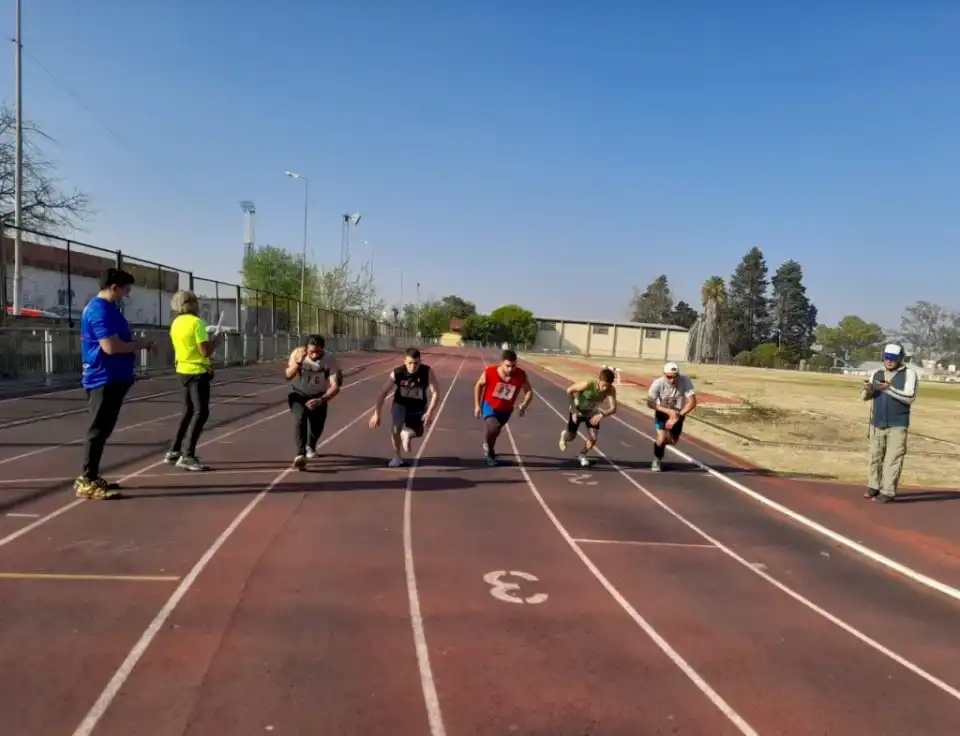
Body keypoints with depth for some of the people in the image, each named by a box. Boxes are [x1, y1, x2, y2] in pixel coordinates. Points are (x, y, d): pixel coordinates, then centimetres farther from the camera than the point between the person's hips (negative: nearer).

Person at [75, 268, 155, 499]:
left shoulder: (107, 308, 16)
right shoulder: (100, 310, -17)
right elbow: (111, 346, -24)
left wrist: (136, 345, 9)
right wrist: (140, 344, -12)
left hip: (112, 378, 10)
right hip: (104, 379, -10)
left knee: (103, 430, 14)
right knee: (98, 430, -6)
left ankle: (91, 477, 22)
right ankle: (87, 482, -1)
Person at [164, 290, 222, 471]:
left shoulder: (176, 323, 10)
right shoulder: (196, 322, -16)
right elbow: (206, 351, -20)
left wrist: (205, 336, 18)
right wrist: (215, 340, -3)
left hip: (184, 370, 9)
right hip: (197, 372, -9)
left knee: (188, 412, 17)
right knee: (201, 413, -8)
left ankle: (173, 452, 21)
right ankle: (187, 456, -11)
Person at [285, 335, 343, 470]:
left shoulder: (330, 360, -27)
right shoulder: (297, 353, -23)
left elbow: (335, 386, -29)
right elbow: (288, 376, -28)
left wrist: (321, 400, -44)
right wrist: (298, 362, -45)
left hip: (318, 396, 1)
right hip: (299, 394, -1)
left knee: (317, 426, 5)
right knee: (300, 418, -26)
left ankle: (311, 446, 41)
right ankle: (300, 454, -29)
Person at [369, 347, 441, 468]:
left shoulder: (427, 372, -24)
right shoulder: (397, 373, -25)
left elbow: (436, 393, -20)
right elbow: (383, 393, -17)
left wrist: (429, 413, -29)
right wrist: (376, 414, -19)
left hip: (419, 404, 1)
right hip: (400, 403, -1)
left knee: (418, 433, 3)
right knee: (395, 429, -18)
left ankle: (406, 433, 40)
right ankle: (397, 457, 6)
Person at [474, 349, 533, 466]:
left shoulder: (521, 375, -24)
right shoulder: (490, 372, -27)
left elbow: (529, 391, -9)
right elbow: (479, 385, -7)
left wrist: (524, 405, -28)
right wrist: (477, 405, -7)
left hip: (505, 410, 3)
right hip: (489, 405, -3)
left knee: (495, 431, 24)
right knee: (493, 428, -29)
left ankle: (488, 445, 60)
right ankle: (490, 453, 0)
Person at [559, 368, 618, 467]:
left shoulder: (611, 390, -30)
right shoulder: (587, 385, -38)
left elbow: (613, 409, -32)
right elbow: (569, 390, -24)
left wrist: (601, 415, -50)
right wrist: (573, 409, -26)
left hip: (592, 413, 3)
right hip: (578, 411, -3)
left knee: (593, 438, -6)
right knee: (571, 437, 7)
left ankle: (582, 456, 22)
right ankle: (564, 435, 45)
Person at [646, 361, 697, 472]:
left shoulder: (685, 381, -30)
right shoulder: (658, 383, -30)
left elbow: (692, 402, -30)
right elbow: (650, 403, -26)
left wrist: (677, 416, -34)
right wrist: (668, 411, -35)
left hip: (678, 413, 2)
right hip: (662, 412, -2)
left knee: (672, 441, 9)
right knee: (662, 438, -18)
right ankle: (656, 460, 10)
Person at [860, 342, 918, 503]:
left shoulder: (909, 374, -4)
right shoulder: (876, 374, 8)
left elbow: (909, 398, -16)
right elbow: (865, 397, 4)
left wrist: (889, 388, -29)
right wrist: (867, 388, -19)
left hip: (897, 425, -4)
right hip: (877, 424, 4)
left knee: (892, 459, -6)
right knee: (875, 457, 11)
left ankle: (887, 492, -4)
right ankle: (873, 486, 22)